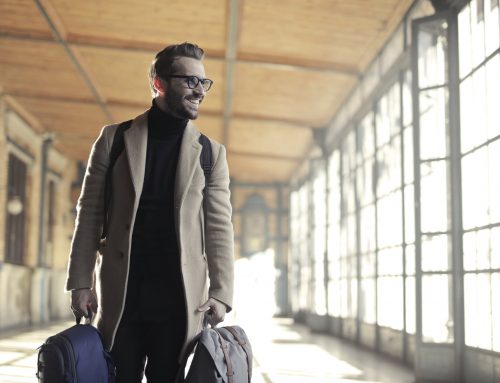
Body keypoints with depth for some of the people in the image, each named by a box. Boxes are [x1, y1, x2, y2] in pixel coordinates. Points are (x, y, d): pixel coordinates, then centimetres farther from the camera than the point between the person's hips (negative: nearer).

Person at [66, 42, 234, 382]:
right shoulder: (114, 139, 5)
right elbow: (89, 213, 4)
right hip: (119, 294, 0)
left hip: (181, 298, 0)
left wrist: (221, 294, -8)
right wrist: (80, 282, -2)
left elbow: (219, 228, 2)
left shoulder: (211, 153, 6)